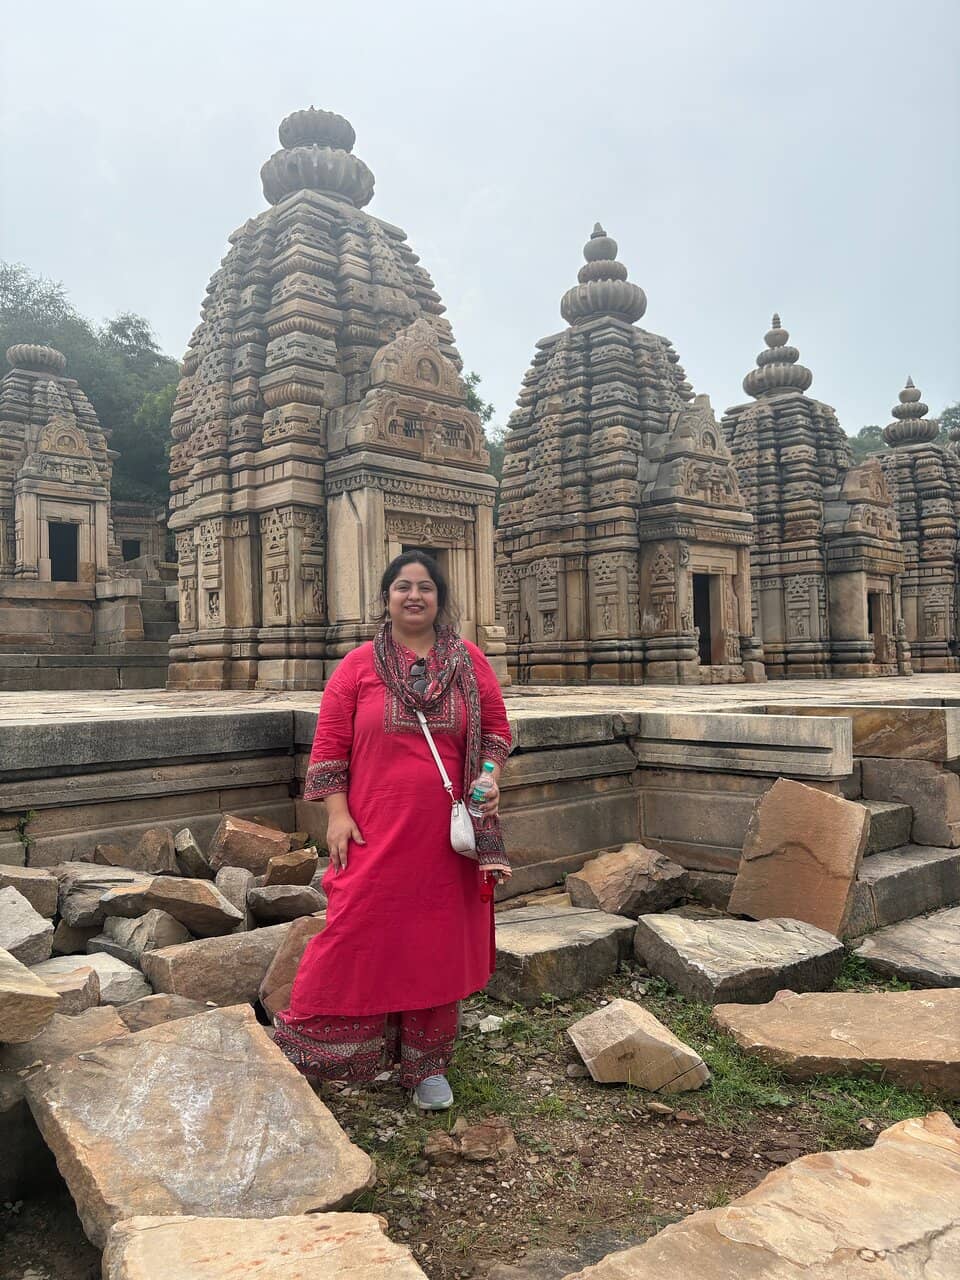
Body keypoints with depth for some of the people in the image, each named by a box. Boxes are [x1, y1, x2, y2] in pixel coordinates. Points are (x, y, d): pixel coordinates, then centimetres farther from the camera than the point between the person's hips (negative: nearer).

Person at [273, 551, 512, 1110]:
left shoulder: (469, 660, 5)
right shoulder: (359, 664, 0)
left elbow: (497, 729, 10)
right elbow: (329, 743, -1)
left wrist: (489, 775, -7)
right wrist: (337, 813, -8)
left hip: (446, 838, 2)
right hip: (375, 834, -2)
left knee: (438, 944, 12)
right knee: (357, 937, 0)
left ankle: (428, 1066, 31)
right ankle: (310, 1044, 22)